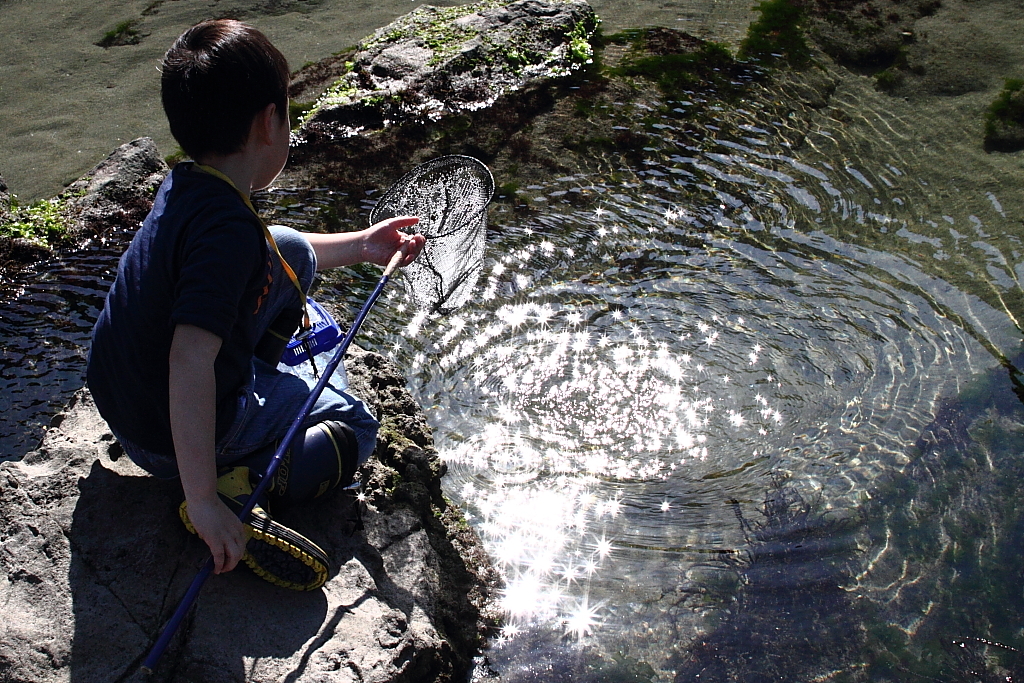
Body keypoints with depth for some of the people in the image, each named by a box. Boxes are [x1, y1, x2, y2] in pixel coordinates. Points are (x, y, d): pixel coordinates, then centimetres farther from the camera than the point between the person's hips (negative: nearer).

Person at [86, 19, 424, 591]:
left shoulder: (186, 186, -1)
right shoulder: (228, 230, -32)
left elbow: (271, 252, 19)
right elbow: (189, 365, -40)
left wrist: (360, 246, 17)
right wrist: (205, 500, -37)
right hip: (171, 440, -9)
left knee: (294, 253, 16)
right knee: (353, 424, 11)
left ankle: (258, 390, 21)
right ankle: (236, 491, -11)